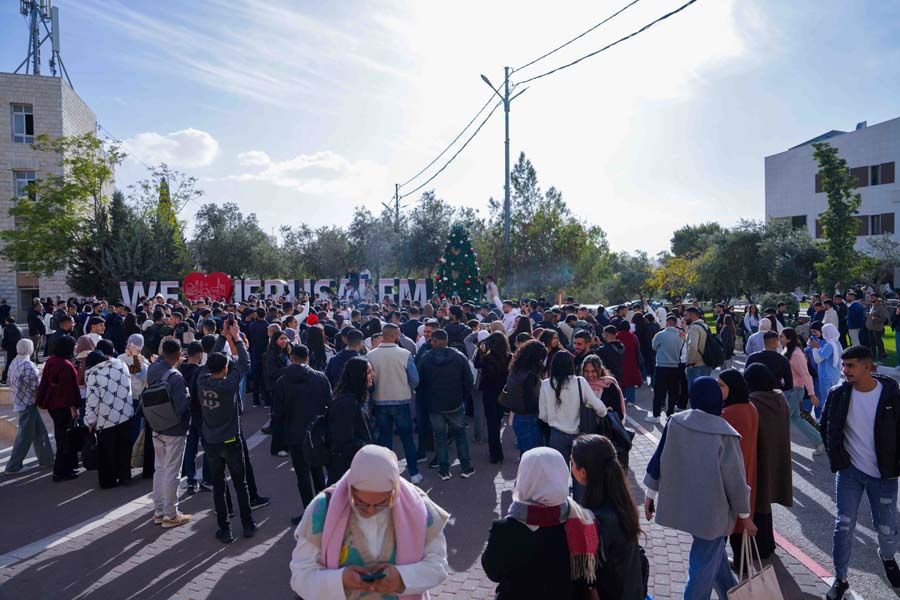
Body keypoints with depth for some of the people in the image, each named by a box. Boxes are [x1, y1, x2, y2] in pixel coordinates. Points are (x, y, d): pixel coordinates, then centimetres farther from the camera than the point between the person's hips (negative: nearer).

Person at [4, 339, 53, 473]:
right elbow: (37, 388, -20)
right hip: (27, 405, -9)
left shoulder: (14, 363, 5)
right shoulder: (28, 366, -23)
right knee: (25, 436, 1)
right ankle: (13, 466, 10)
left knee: (40, 432, 15)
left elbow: (11, 383, 15)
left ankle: (46, 459, 23)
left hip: (19, 401, 9)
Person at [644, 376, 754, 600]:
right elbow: (735, 479, -13)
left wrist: (650, 493, 10)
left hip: (681, 504, 5)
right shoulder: (724, 434, -20)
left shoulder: (675, 422, -8)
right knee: (704, 565, 9)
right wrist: (745, 515, 2)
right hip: (711, 510, -5)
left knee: (714, 551, 28)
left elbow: (659, 458, -2)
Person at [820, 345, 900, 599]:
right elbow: (825, 426, 7)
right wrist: (835, 455, 3)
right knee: (843, 526, 4)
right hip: (849, 470, 1)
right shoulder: (838, 394, -8)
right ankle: (840, 579, 19)